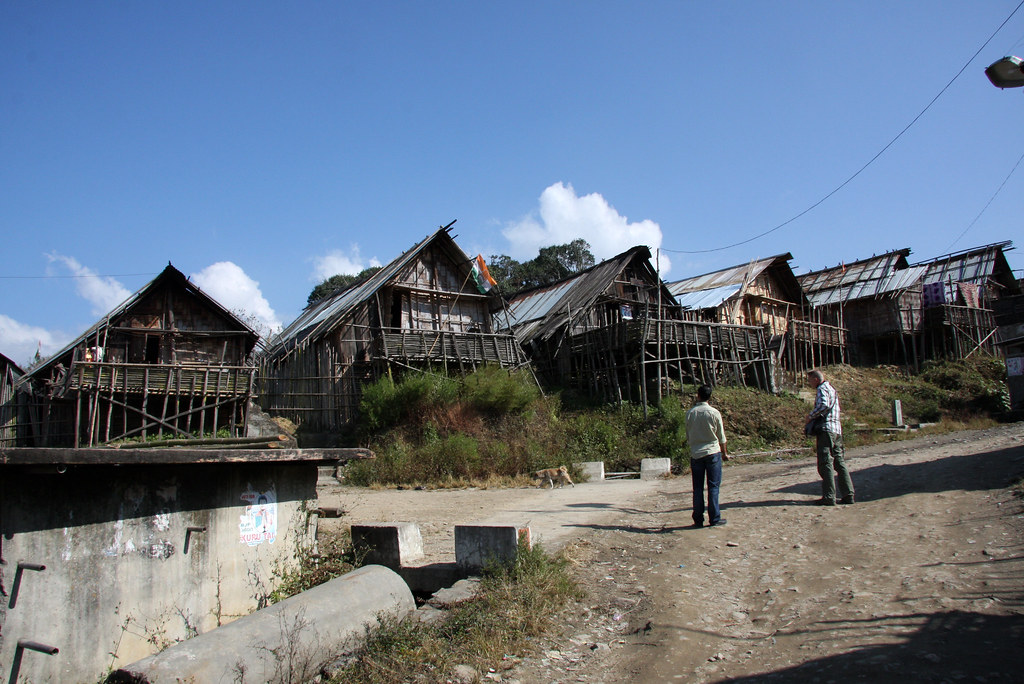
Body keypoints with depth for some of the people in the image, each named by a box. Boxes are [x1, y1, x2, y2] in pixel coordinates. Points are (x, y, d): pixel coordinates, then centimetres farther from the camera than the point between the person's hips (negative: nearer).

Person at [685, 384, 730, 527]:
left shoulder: (690, 413, -1)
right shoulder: (714, 413, -5)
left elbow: (688, 435, 6)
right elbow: (721, 436, 2)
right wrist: (724, 453, 14)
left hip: (695, 453, 2)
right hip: (713, 452, -2)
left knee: (697, 487, 7)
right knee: (713, 486, 4)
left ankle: (698, 519, 10)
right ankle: (714, 518, 4)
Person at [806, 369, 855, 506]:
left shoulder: (822, 389, -7)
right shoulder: (831, 389, 22)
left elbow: (824, 405, -26)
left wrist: (810, 416, -15)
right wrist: (814, 417, 12)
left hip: (826, 429, -9)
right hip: (837, 429, 9)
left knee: (826, 464, -8)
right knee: (840, 463, 10)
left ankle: (829, 497, -9)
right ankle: (848, 494, 9)